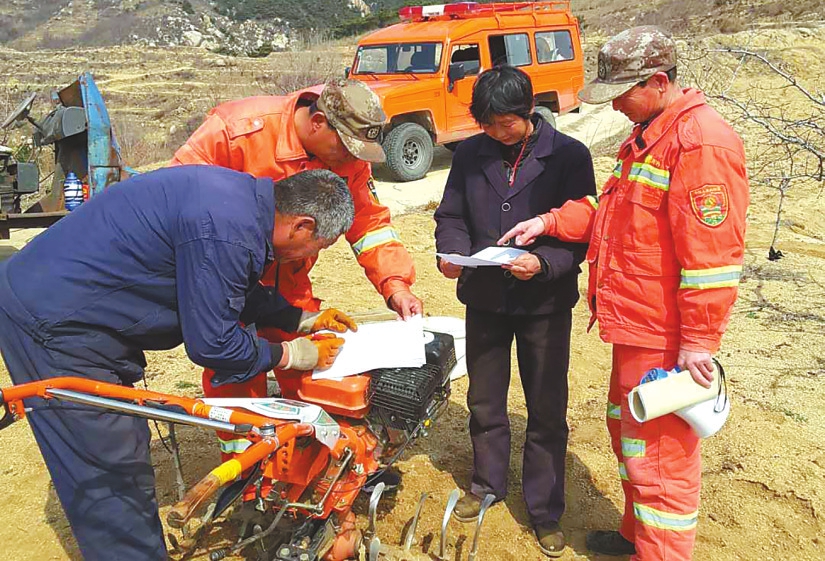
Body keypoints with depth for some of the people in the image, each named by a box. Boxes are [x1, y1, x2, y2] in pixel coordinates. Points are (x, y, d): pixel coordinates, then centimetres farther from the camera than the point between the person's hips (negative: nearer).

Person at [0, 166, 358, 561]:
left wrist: (303, 318, 15)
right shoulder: (226, 231, -29)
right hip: (48, 319, -10)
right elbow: (211, 344, -19)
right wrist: (293, 354, -7)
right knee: (112, 478, -3)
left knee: (126, 454, 18)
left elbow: (238, 290, 17)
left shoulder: (240, 193, 1)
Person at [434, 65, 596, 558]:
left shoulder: (569, 156, -8)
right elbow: (451, 215, 6)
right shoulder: (471, 154, 0)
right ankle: (488, 482, 42)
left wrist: (543, 262, -27)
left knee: (547, 410, 8)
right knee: (485, 400, 18)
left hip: (545, 302, -3)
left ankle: (546, 510, 27)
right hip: (485, 298, 3)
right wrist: (452, 252, -14)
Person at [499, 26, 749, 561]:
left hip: (666, 336, -11)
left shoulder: (702, 142, -19)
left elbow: (712, 255, -22)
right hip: (635, 323, 11)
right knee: (627, 428, 23)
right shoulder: (648, 133, 14)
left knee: (658, 455, 1)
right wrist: (549, 222, 7)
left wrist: (699, 341, -19)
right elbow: (615, 210, 19)